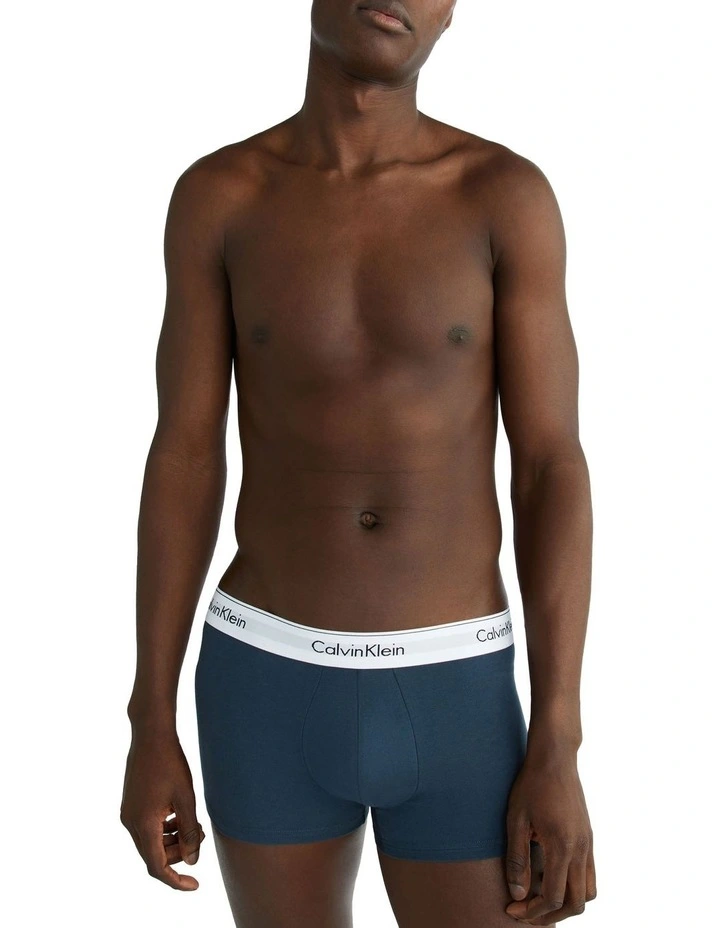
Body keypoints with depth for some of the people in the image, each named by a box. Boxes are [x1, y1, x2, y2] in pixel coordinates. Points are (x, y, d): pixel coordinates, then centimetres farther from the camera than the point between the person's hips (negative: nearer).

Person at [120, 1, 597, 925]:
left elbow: (553, 472, -7)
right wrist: (149, 730, -1)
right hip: (271, 687, 1)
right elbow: (182, 465, -1)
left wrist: (557, 750, -11)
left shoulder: (510, 195, -6)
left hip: (454, 696, 0)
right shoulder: (215, 196, -2)